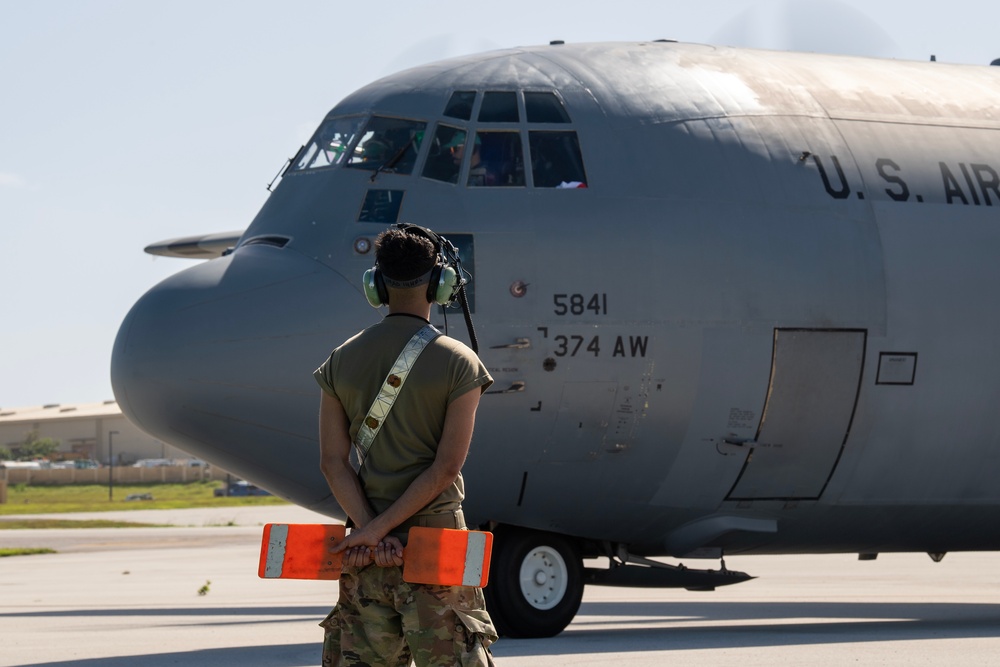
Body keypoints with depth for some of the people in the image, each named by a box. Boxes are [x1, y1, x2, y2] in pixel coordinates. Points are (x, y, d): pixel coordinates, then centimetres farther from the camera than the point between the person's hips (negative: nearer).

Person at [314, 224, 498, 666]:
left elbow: (333, 461, -1)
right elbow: (446, 468, -12)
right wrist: (379, 529, -12)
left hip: (363, 545, 4)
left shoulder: (341, 361, 6)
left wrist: (369, 529, -8)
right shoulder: (458, 363, -5)